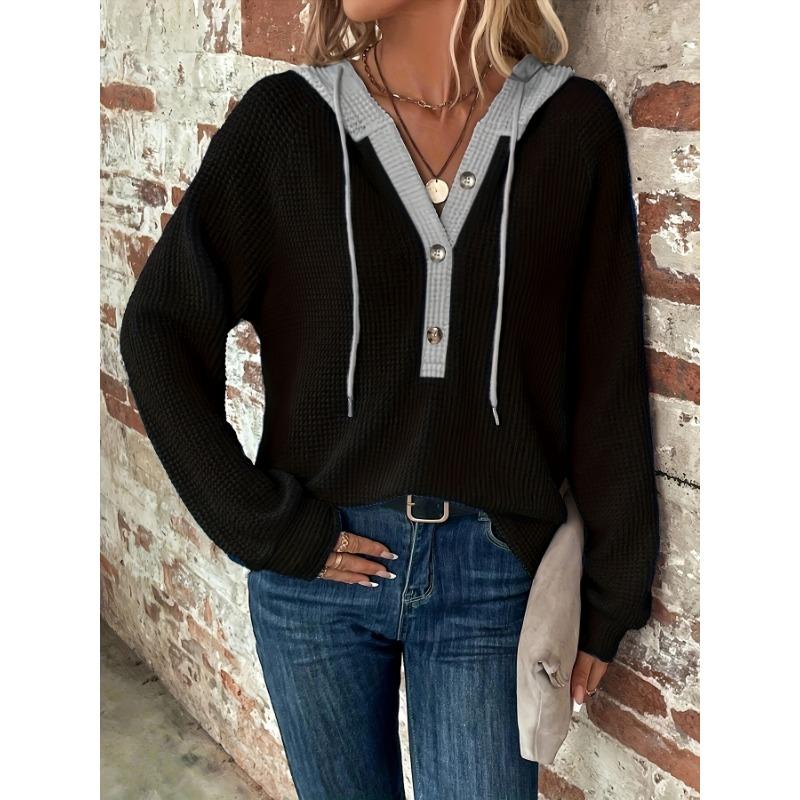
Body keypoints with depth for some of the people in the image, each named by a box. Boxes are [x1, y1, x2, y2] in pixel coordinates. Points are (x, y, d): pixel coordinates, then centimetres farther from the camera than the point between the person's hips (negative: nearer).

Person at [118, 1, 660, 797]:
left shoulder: (572, 124, -4)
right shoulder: (285, 118, -5)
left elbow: (608, 381, 0)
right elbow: (158, 329, -1)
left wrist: (608, 600, 4)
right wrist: (266, 525, -6)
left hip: (491, 573, 0)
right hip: (319, 561, 1)